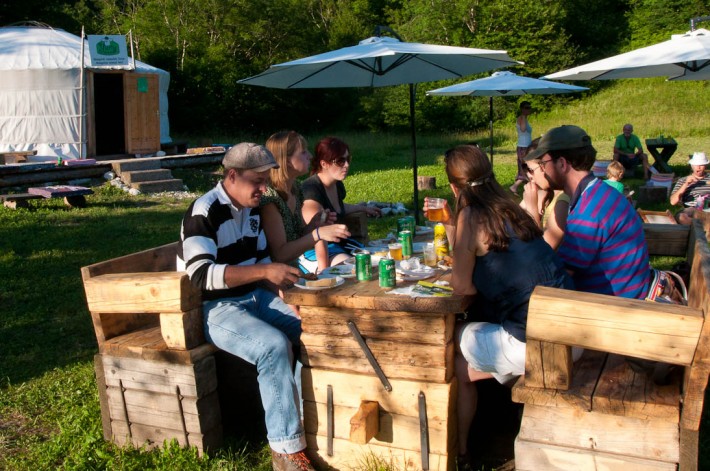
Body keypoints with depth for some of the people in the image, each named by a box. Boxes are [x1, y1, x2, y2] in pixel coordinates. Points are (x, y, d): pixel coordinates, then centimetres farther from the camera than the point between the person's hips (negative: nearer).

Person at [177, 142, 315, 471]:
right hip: (215, 308, -8)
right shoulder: (204, 212, -17)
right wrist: (264, 271, -33)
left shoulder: (251, 210, 8)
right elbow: (201, 275, -29)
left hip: (254, 298, 8)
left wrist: (285, 282, -3)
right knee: (275, 345, -30)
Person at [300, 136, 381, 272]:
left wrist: (362, 208, 44)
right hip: (313, 252, -9)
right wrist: (323, 271, -31)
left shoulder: (338, 185, 6)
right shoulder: (312, 189, -22)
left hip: (338, 243, 9)